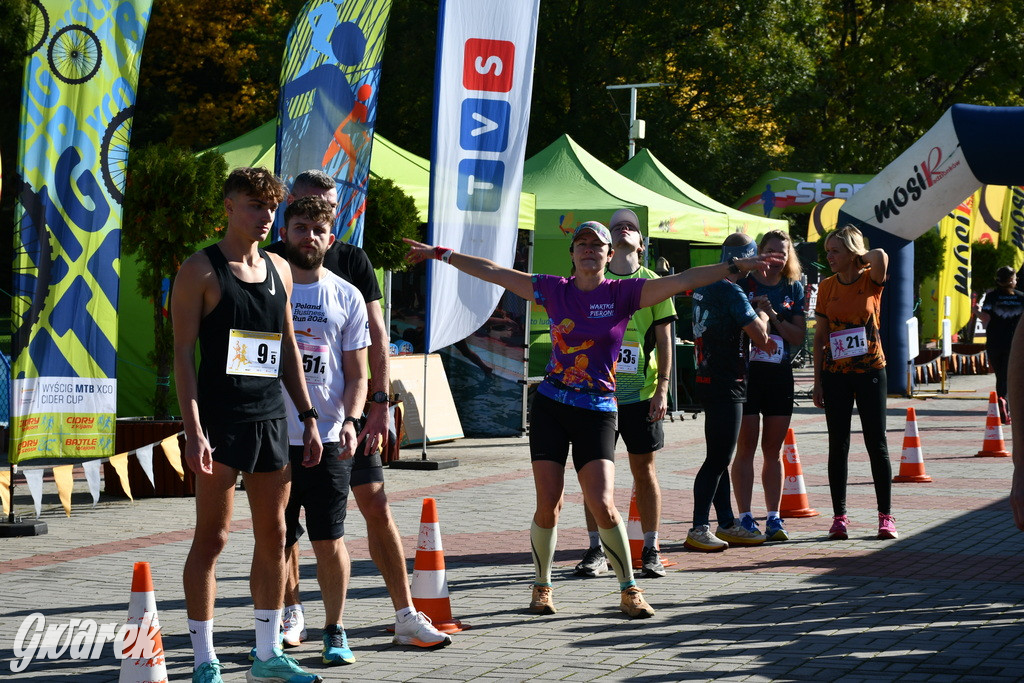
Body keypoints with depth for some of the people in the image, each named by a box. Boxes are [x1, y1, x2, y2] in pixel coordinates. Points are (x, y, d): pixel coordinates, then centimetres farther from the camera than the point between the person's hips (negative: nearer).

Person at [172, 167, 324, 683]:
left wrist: (308, 416, 14)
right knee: (212, 537, -3)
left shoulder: (279, 270, 14)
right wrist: (194, 431, -17)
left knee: (273, 536, 9)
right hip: (221, 418, -6)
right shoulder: (201, 270, -5)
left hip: (271, 418, 6)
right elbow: (183, 353, -9)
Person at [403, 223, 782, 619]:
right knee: (548, 505, -1)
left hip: (596, 411, -2)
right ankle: (542, 587, 19)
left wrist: (736, 266, -15)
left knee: (602, 505, -12)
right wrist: (440, 254, 12)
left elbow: (682, 281, -8)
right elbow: (492, 272, 10)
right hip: (550, 406, 2)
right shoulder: (555, 290, 6)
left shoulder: (623, 294, 0)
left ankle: (629, 590, 4)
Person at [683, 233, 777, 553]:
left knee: (720, 457, 14)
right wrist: (762, 316, 4)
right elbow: (758, 332, -17)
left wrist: (759, 339, 17)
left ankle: (727, 525, 21)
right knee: (718, 459, -7)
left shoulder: (704, 287, 11)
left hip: (707, 379, 10)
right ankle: (699, 529, -7)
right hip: (726, 385, -10)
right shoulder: (732, 292, -17)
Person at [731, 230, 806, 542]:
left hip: (780, 375, 3)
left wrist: (773, 315, -11)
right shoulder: (743, 284, 0)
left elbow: (799, 336, 3)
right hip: (746, 372, -3)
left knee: (774, 450, 7)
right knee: (746, 448, -3)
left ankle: (773, 517, 11)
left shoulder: (794, 289, 9)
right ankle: (745, 518, -1)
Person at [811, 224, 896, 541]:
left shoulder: (871, 281, -4)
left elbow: (880, 257, -28)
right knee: (838, 446, 3)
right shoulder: (827, 287, 4)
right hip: (835, 373, 2)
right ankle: (839, 516, 9)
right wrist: (817, 380, 2)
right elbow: (819, 335, 6)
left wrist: (859, 257, -7)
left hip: (870, 371, -2)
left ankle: (886, 516, 7)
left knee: (877, 444, 1)